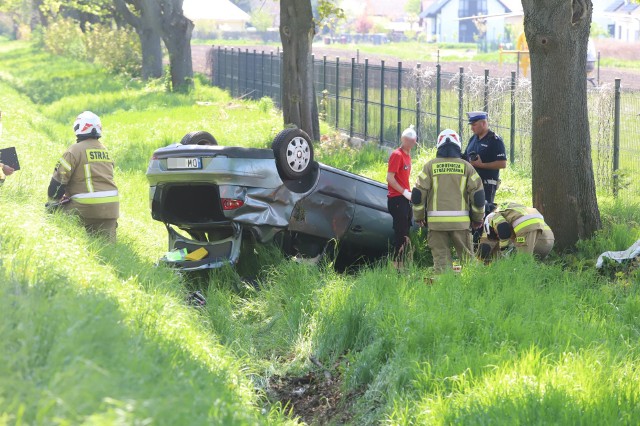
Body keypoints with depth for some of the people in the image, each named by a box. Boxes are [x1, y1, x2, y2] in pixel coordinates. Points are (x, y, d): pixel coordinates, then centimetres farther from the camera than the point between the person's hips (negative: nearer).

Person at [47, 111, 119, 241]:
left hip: (86, 208, -6)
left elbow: (59, 179, -7)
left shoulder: (75, 150, -6)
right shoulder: (105, 151, 17)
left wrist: (52, 201, 9)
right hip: (111, 208, 6)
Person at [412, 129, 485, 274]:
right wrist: (478, 218, 15)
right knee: (466, 256, 9)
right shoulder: (466, 167, 4)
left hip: (436, 220, 0)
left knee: (441, 257, 3)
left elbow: (418, 194, 1)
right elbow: (478, 194, 4)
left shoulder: (430, 166, 3)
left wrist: (419, 216, 14)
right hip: (460, 221, 0)